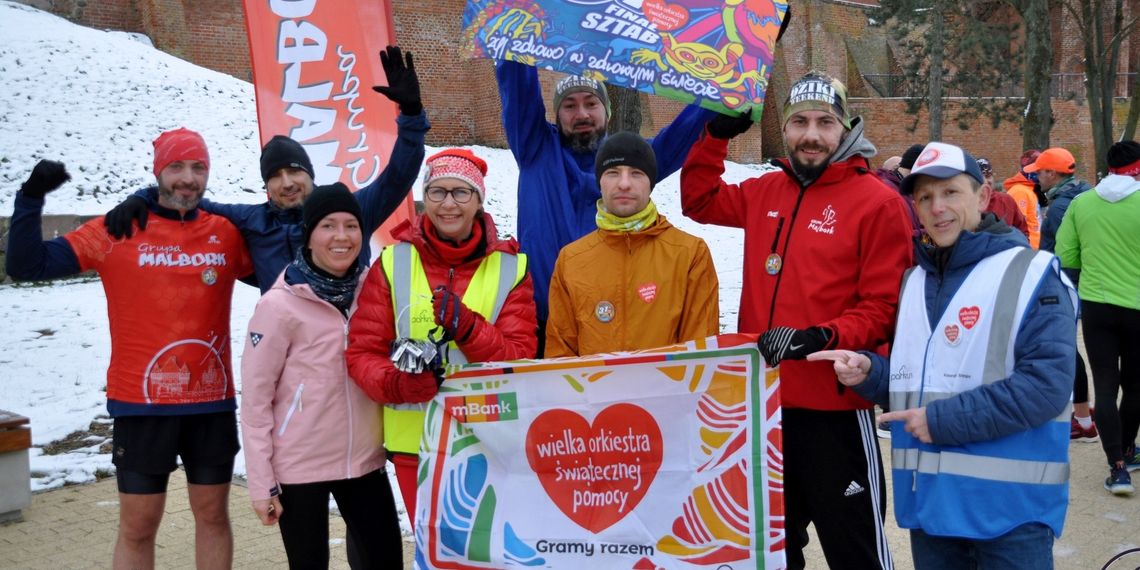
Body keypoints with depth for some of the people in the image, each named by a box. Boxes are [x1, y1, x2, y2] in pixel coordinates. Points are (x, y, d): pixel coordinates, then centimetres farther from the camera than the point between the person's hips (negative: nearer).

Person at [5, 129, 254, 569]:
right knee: (137, 526, 7)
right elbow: (26, 265, -5)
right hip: (141, 404, -2)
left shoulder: (228, 233, 1)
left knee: (213, 514, 15)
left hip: (212, 402, 2)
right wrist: (32, 197, -16)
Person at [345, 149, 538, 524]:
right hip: (415, 441, 0)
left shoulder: (508, 267, 3)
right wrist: (395, 383, -19)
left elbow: (521, 358, -4)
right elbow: (362, 351, 2)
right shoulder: (394, 262, 2)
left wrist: (467, 328, -21)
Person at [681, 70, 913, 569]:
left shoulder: (878, 202, -8)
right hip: (764, 401, 6)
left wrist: (823, 338, -26)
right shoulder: (766, 192, 10)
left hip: (834, 406, -6)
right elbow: (700, 201, 24)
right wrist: (718, 133, 12)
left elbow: (884, 306, -11)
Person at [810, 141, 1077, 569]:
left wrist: (944, 420, -18)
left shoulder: (1033, 274, -8)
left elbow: (1047, 383, -18)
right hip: (928, 499, 7)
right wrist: (869, 373, 0)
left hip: (1010, 503, -6)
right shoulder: (915, 280, 14)